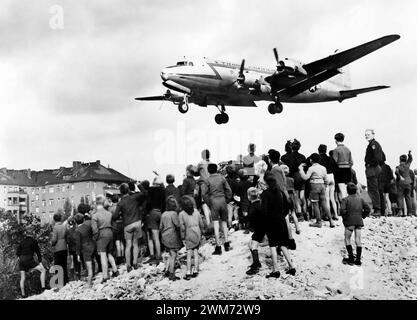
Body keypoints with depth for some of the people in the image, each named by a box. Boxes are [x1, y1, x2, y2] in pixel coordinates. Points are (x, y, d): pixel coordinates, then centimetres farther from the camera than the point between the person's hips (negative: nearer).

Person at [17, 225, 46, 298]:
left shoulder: (22, 241, 13)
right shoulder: (33, 240, -1)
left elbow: (17, 253, 13)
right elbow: (38, 252, -1)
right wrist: (40, 262, 0)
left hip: (21, 261, 6)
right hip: (29, 260, -6)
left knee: (22, 278, 10)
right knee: (43, 270, -6)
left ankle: (23, 295, 9)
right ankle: (43, 287, -18)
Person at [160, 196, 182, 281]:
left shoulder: (164, 214, 7)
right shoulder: (173, 214, -14)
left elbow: (161, 227, 12)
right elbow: (178, 225, -18)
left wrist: (163, 236, 22)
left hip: (165, 237, 7)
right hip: (173, 237, -7)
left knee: (171, 255, 18)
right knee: (173, 255, 0)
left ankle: (167, 271, 15)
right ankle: (171, 274, 3)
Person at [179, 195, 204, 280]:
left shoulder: (182, 214, -10)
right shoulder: (196, 212, 1)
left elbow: (182, 227, -11)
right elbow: (201, 224, 5)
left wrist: (183, 237, 0)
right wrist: (201, 233, 18)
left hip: (189, 236, -3)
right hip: (197, 235, 3)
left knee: (189, 255, 1)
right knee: (196, 253, 10)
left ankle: (188, 272, -2)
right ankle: (195, 271, 11)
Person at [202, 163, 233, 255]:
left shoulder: (208, 180, -3)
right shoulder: (222, 178, 2)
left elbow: (204, 193, -6)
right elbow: (229, 190, 2)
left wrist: (208, 203, 4)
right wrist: (227, 199, 12)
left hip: (213, 202, -2)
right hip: (223, 200, 2)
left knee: (216, 224, -1)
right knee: (224, 222, 15)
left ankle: (218, 247, -3)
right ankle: (226, 242, 7)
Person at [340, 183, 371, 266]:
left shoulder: (345, 200, -6)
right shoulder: (360, 199, 9)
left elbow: (342, 210, -18)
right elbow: (368, 209, 6)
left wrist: (345, 217, -3)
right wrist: (362, 216, 12)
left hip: (349, 222, -4)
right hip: (359, 222, 4)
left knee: (347, 240, 8)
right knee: (358, 240, 6)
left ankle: (351, 258, 1)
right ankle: (358, 260, 6)